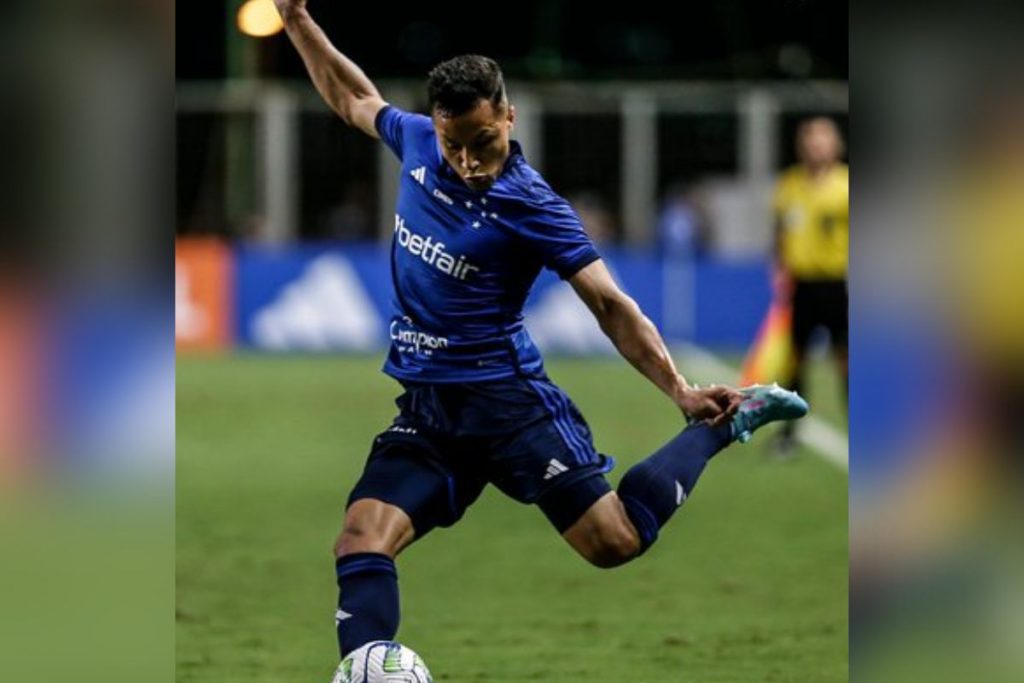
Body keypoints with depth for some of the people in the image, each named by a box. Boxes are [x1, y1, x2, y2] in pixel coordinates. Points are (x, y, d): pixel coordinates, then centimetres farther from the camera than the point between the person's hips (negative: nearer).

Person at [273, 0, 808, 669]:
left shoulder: (530, 204, -13)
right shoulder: (419, 143, 2)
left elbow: (611, 304, -14)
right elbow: (353, 97, 24)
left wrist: (679, 389, -24)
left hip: (506, 398, -5)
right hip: (425, 407, 5)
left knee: (615, 541, -11)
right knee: (360, 540, -18)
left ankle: (722, 426, 12)